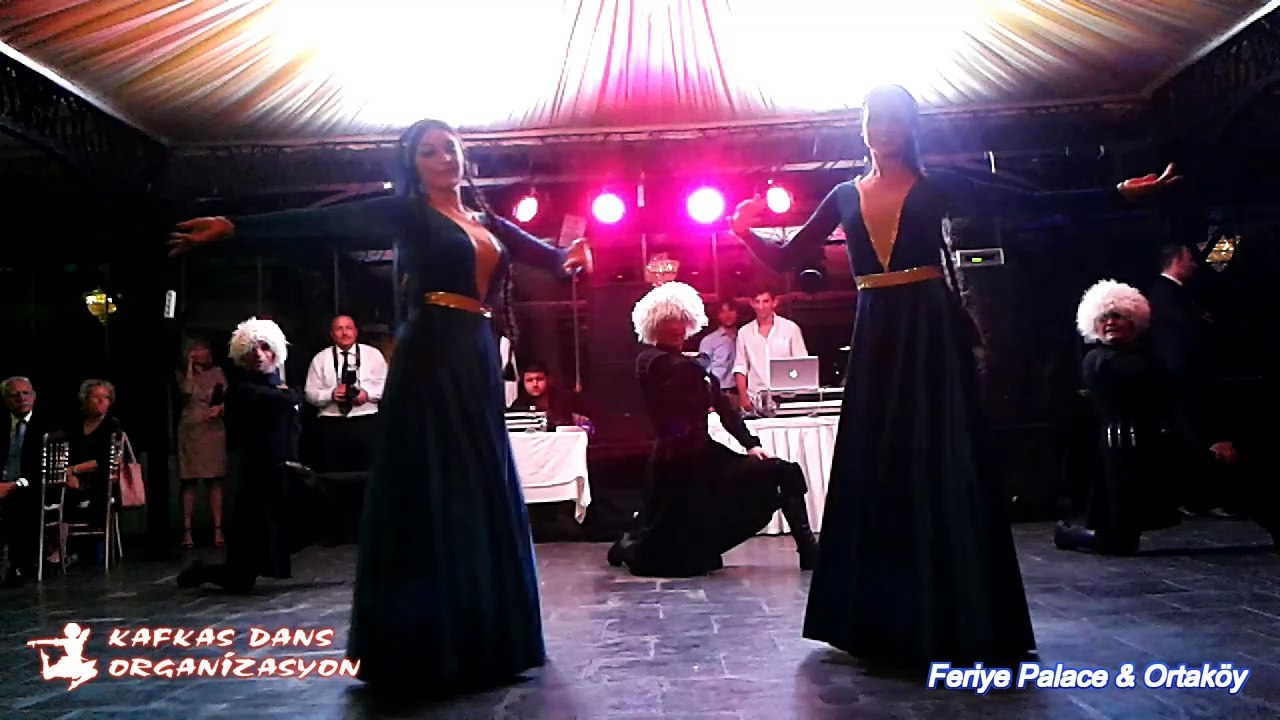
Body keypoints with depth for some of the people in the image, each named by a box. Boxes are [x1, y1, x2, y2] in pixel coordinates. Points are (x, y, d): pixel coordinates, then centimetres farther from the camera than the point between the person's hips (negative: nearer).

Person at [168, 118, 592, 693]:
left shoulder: (488, 223, 19)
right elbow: (322, 224, -10)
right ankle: (429, 649, 5)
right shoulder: (407, 213, 1)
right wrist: (233, 228, -21)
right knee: (430, 498, -6)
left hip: (479, 362, 7)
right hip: (430, 361, -6)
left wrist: (574, 253, -7)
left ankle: (482, 641, 21)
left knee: (483, 499, 9)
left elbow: (547, 255, 17)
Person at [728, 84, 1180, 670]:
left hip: (933, 333, -3)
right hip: (876, 338, 3)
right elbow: (785, 258, 13)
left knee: (943, 467, -3)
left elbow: (1033, 203, -1)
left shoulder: (935, 187, 3)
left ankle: (954, 620, 7)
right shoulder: (845, 196, 11)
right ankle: (885, 618, 17)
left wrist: (1119, 194, -7)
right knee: (873, 471, 4)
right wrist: (747, 232, 1)